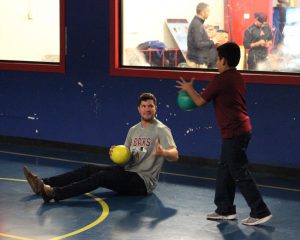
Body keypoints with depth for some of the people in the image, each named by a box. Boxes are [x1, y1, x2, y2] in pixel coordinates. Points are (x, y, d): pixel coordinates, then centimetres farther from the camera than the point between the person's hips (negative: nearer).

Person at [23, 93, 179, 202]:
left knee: (101, 176, -28)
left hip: (144, 182, -8)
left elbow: (175, 155, -19)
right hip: (127, 172, 8)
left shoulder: (161, 130, -7)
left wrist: (163, 153, -42)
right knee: (88, 169, -8)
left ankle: (54, 193, -40)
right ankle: (44, 184, -18)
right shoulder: (134, 130, 16)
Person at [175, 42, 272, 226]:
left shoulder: (221, 80, -15)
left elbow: (200, 101, -8)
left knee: (240, 174, -5)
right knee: (224, 169, 17)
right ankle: (225, 209, 23)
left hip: (234, 132, -10)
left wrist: (189, 89, 10)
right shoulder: (237, 78, 13)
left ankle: (260, 212, -4)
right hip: (242, 129, 10)